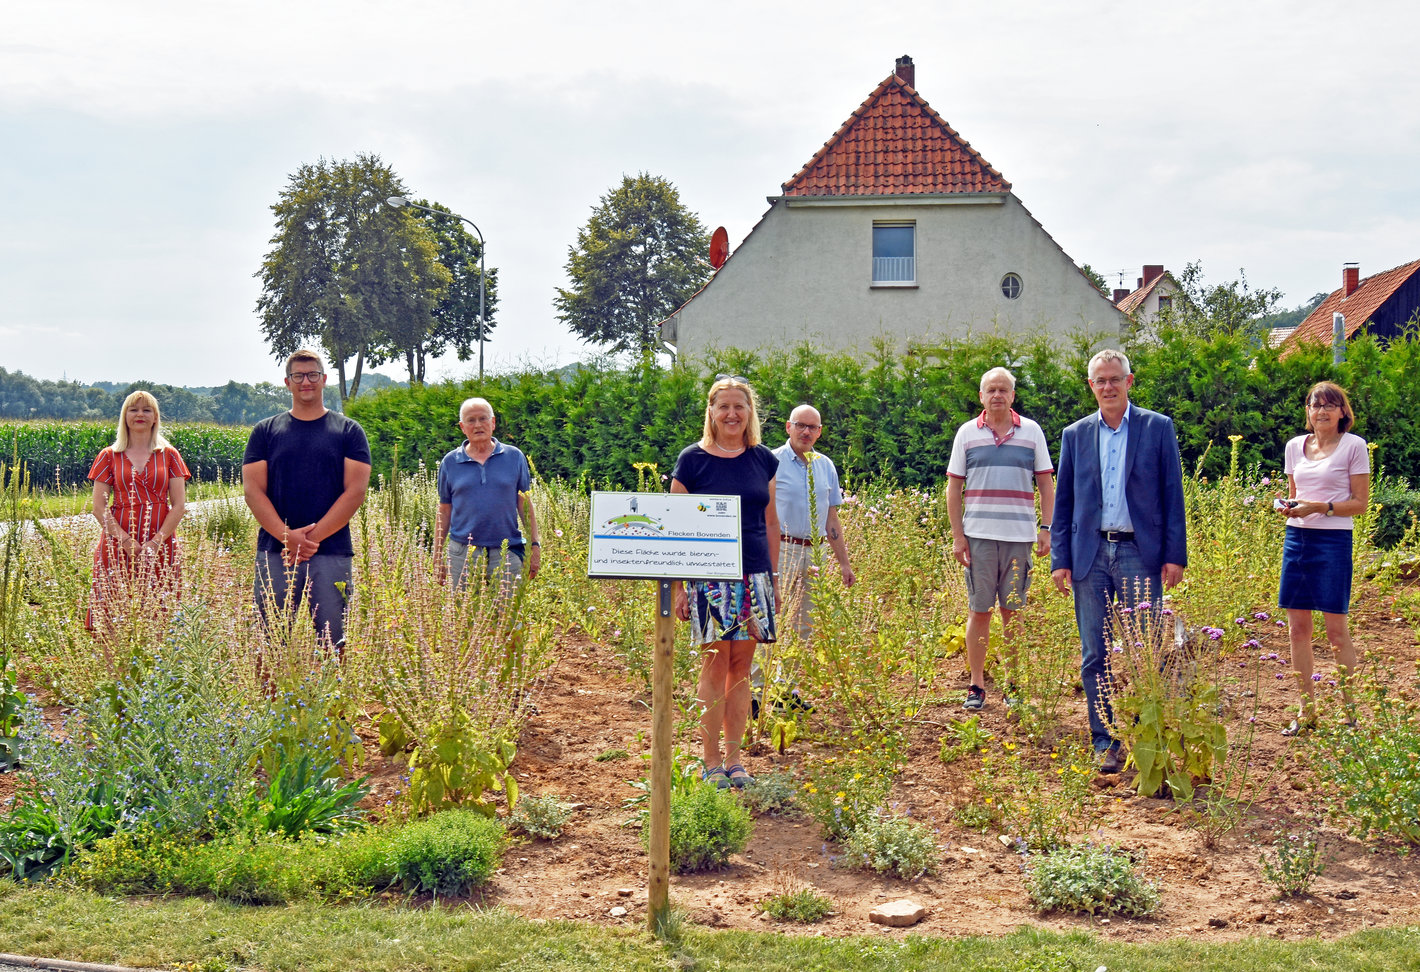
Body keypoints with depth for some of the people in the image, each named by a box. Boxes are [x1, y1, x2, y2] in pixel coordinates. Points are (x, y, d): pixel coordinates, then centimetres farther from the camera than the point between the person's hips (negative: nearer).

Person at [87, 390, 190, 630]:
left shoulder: (169, 455, 10)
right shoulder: (109, 457, 9)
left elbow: (179, 506, 4)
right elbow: (99, 508, 3)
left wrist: (156, 542, -10)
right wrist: (127, 542, -11)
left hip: (160, 548, 0)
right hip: (119, 546, 0)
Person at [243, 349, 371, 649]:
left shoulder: (348, 431, 8)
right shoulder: (266, 431, 12)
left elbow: (356, 491, -1)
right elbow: (253, 489, 4)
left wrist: (313, 537, -10)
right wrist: (286, 535, -11)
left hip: (331, 554, -1)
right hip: (274, 553, 1)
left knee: (331, 641, -2)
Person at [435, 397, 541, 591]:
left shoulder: (514, 457, 6)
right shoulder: (450, 462, 7)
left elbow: (525, 506, 7)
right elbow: (444, 512, 10)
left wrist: (534, 546, 2)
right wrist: (437, 556, 7)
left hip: (507, 553, 0)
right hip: (463, 553, 1)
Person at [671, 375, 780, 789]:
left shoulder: (763, 460, 9)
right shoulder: (692, 460, -2)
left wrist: (775, 577, 14)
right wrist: (676, 586, -5)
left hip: (754, 576, 4)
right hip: (709, 577, -3)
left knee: (742, 665, 6)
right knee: (715, 665, -3)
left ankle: (734, 759, 14)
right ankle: (712, 762, 6)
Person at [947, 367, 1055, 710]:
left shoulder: (1031, 432, 7)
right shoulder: (967, 433, 6)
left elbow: (1046, 485, 9)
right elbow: (954, 487, 7)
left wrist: (1047, 530, 1)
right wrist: (957, 535, 0)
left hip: (1020, 536, 0)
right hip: (979, 536, 0)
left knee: (1013, 613, 5)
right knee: (979, 612, 2)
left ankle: (1014, 685, 14)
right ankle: (976, 686, 8)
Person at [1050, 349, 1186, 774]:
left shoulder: (1158, 427, 4)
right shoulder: (1075, 435, 10)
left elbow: (1172, 495, 2)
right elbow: (1063, 503, 11)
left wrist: (1175, 555, -4)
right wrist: (1059, 559, 3)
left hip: (1140, 552, -2)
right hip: (1090, 555, 2)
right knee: (1095, 657, 4)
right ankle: (1105, 743, 12)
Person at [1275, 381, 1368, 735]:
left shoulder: (1353, 446, -3)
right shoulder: (1295, 446, 12)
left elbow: (1360, 502, -5)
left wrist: (1318, 507, -17)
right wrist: (1287, 506, -1)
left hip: (1333, 540, -5)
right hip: (1296, 537, 5)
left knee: (1336, 630, -2)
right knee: (1297, 628, 5)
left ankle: (1350, 709, 8)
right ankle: (1307, 710, 15)